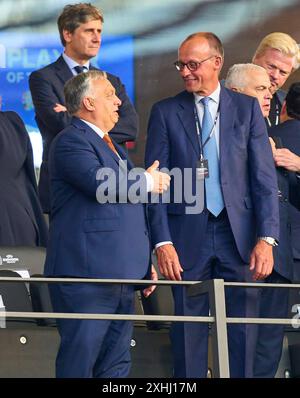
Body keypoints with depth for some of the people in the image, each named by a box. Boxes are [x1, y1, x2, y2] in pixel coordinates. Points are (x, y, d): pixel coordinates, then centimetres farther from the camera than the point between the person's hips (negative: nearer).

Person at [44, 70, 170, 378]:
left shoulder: (111, 146, 24)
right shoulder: (71, 141, -8)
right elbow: (101, 184, -24)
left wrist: (145, 261, 24)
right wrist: (148, 182, -8)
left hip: (121, 277, 10)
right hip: (86, 276, -10)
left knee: (116, 364, 9)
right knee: (79, 362, -8)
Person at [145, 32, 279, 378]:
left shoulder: (247, 108, 5)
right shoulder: (165, 112, 3)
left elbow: (264, 177, 1)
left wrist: (266, 238, -9)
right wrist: (162, 242, -9)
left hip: (238, 233, 1)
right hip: (188, 235, -1)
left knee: (240, 329, 4)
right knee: (189, 329, 3)